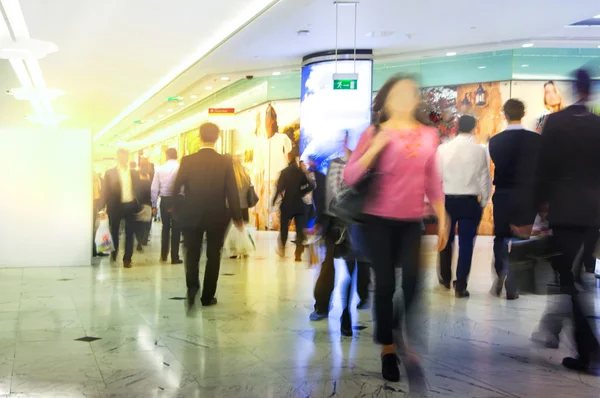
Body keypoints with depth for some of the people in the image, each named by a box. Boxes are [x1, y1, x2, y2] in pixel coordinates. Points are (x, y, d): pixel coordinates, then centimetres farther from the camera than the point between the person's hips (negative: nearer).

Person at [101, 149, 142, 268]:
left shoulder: (134, 173, 9)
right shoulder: (110, 173, 1)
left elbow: (138, 190, 9)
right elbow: (106, 191, -1)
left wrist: (138, 206, 0)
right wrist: (104, 208, -9)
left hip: (130, 206, 1)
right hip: (116, 206, -1)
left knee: (129, 234, 2)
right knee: (114, 232, 11)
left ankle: (127, 259, 9)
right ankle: (113, 254, 34)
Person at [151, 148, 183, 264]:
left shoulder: (160, 169, 2)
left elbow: (154, 188, 3)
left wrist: (154, 205, 9)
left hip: (164, 200, 3)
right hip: (177, 200, -3)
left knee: (165, 227, 19)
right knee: (176, 229, 7)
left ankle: (163, 255, 25)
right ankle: (175, 257, 9)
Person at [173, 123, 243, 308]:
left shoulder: (187, 160, -7)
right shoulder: (226, 162, -8)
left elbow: (176, 188, -2)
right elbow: (232, 192, -8)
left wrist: (178, 210, 15)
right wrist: (237, 217, 2)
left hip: (191, 216, 0)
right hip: (217, 217, 0)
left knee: (192, 253, 15)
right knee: (213, 256, 12)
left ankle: (192, 285, -8)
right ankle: (207, 296, 15)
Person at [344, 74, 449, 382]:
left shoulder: (429, 135, 8)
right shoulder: (375, 133, -2)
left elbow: (433, 180, 13)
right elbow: (350, 177, -9)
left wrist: (442, 219, 10)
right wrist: (377, 145, -19)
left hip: (412, 222, 3)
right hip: (378, 220, -2)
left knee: (412, 283, -8)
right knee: (385, 284, 1)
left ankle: (410, 343, 11)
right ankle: (387, 350, 15)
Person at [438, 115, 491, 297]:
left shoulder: (443, 149, -5)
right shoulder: (480, 150, -7)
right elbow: (484, 178, -4)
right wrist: (484, 201, 9)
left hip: (447, 199, 2)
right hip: (470, 201, -2)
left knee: (446, 239, 18)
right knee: (466, 243, 4)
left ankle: (445, 278, 34)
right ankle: (460, 286, 3)